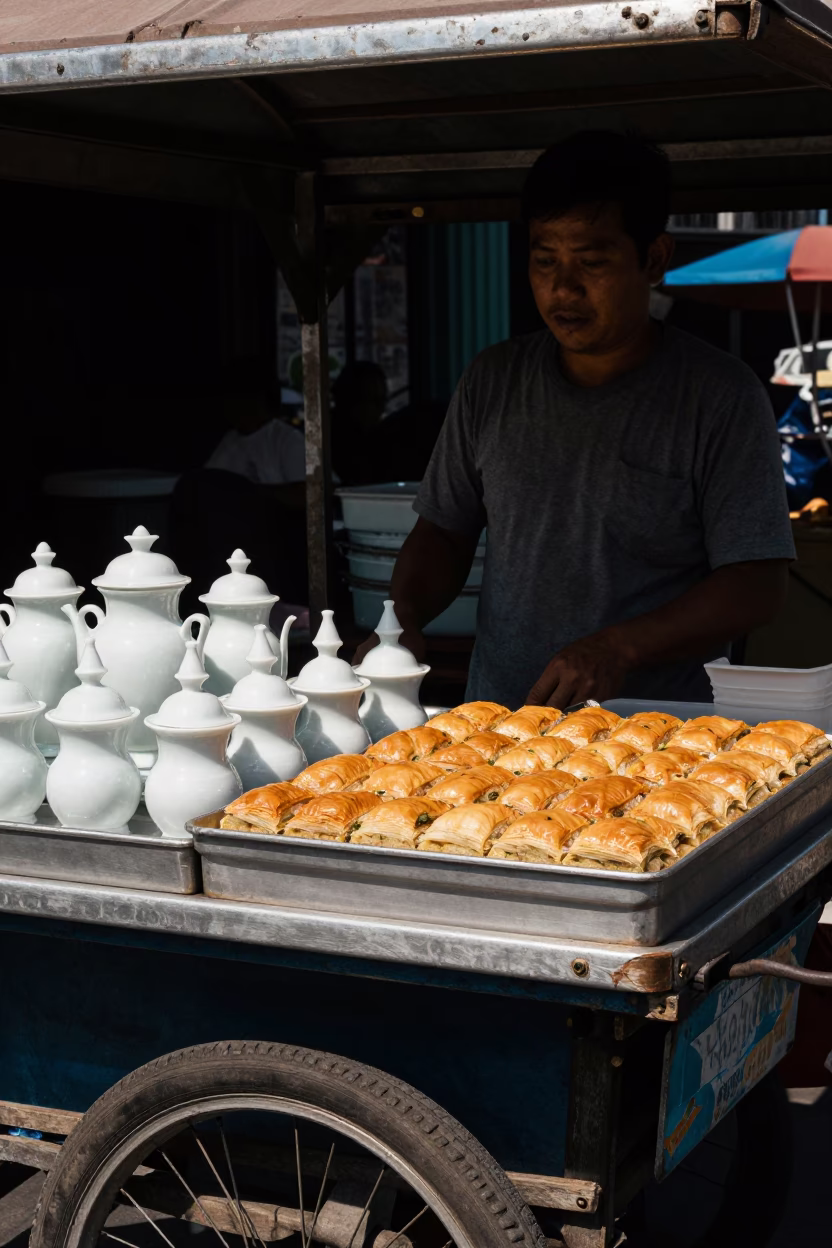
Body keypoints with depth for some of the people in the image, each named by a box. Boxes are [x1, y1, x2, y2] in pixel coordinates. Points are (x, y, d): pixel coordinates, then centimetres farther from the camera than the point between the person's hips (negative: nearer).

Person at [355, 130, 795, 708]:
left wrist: (620, 649, -17)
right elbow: (445, 531, 18)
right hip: (495, 722, 3)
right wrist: (403, 616, -1)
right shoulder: (492, 380, 11)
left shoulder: (721, 395, -2)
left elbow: (756, 586, -6)